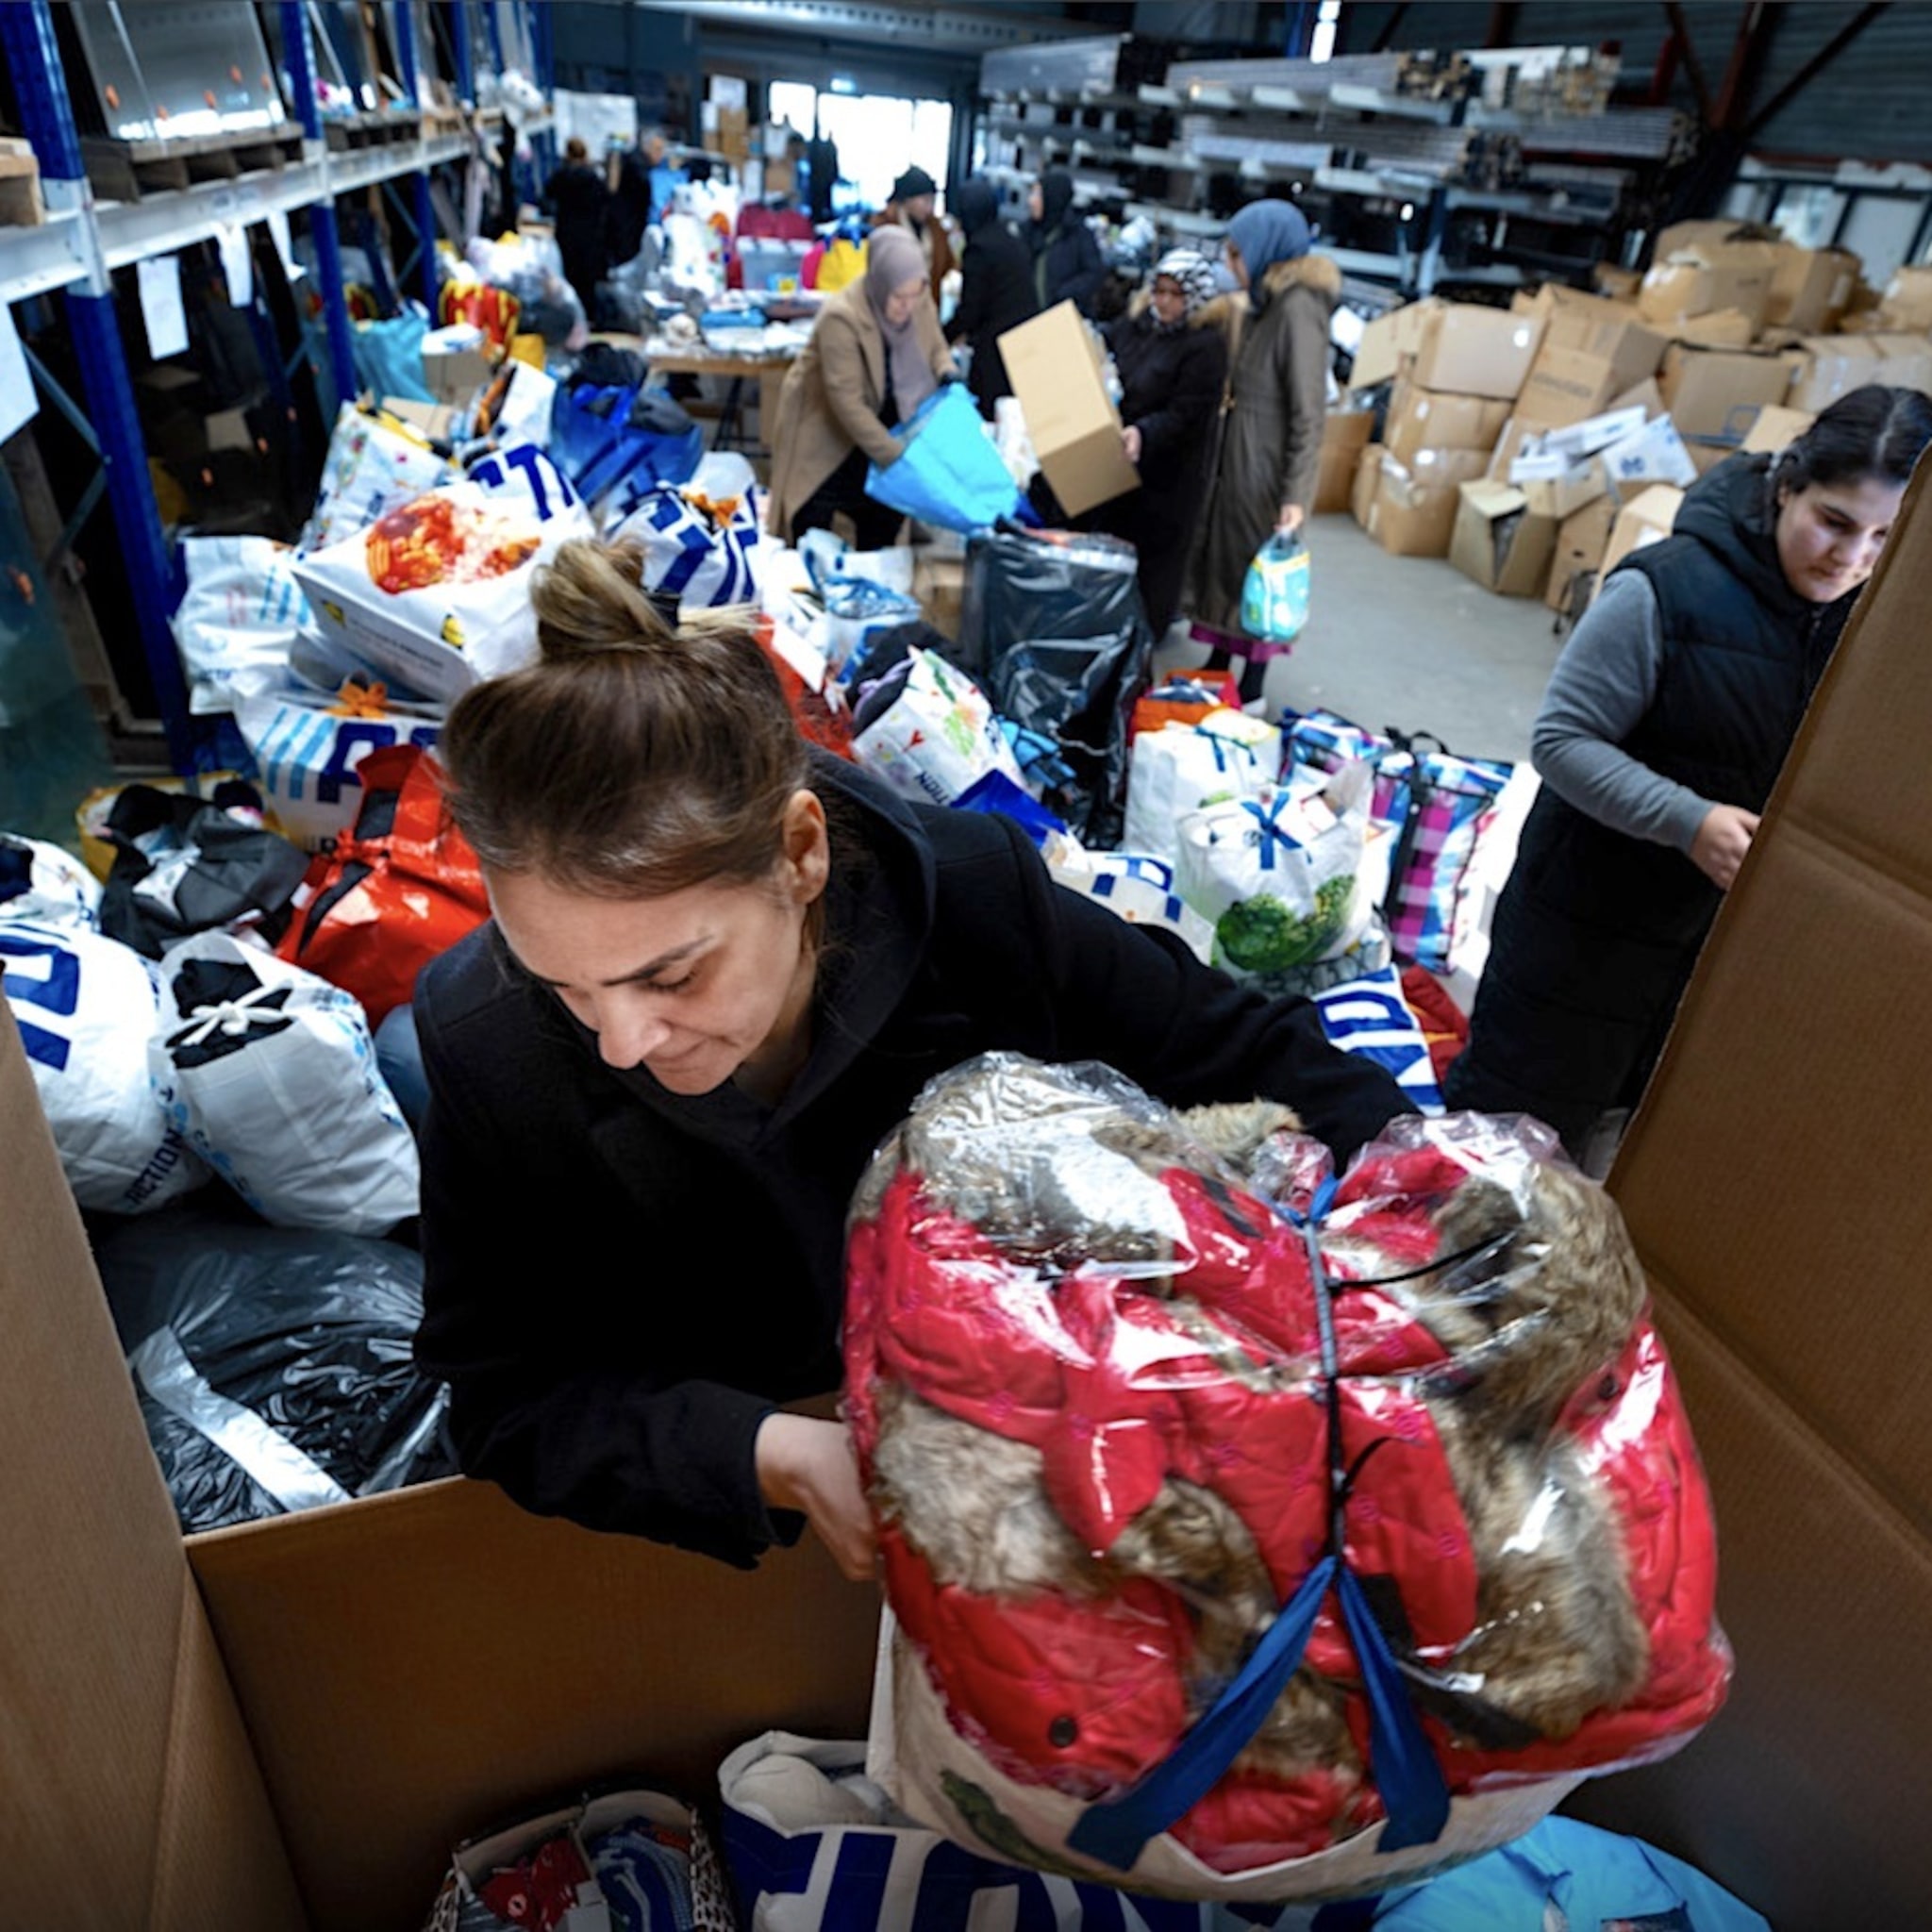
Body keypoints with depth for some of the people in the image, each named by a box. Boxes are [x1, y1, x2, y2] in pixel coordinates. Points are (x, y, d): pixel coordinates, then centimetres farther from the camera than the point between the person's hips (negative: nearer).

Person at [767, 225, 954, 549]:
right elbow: (847, 402, -34)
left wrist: (945, 372, -18)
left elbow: (935, 346, 7)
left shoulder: (919, 300, -14)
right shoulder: (841, 318, -33)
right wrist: (895, 456, -36)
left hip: (878, 422, 6)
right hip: (824, 431, -6)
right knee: (814, 537, -2)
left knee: (884, 522, 12)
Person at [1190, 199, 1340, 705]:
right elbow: (1253, 386, 11)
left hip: (1268, 459, -9)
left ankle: (1251, 691, 15)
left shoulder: (1299, 307, -18)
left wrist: (1297, 495, -25)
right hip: (1239, 452, 9)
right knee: (1223, 553, 16)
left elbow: (1308, 410, -22)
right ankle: (1219, 665, 32)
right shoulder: (1267, 301, 9)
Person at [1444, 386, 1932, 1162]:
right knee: (1517, 1126, 10)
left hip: (1741, 934, 5)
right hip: (1596, 917, -5)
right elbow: (1561, 738, -16)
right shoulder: (1670, 587, -17)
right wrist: (1688, 821, -27)